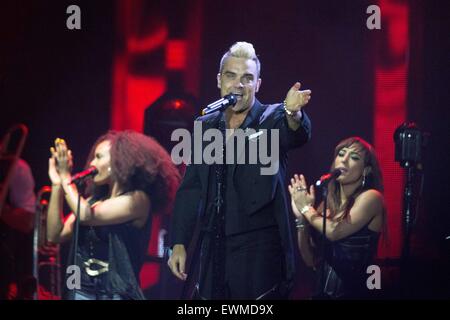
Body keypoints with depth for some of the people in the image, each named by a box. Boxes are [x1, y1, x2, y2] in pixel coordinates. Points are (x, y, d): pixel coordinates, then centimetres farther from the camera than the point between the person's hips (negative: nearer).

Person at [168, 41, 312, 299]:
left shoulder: (272, 119, -1)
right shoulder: (205, 126, 10)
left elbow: (297, 135, -25)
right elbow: (190, 189, 14)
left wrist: (293, 113, -49)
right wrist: (179, 244, 7)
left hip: (260, 249, -4)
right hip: (213, 250, 4)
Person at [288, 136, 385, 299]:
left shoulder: (371, 197, -5)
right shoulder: (327, 204, 7)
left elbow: (334, 232, -16)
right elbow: (310, 260, 9)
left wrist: (306, 208, -1)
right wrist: (301, 218, -1)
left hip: (354, 292, -4)